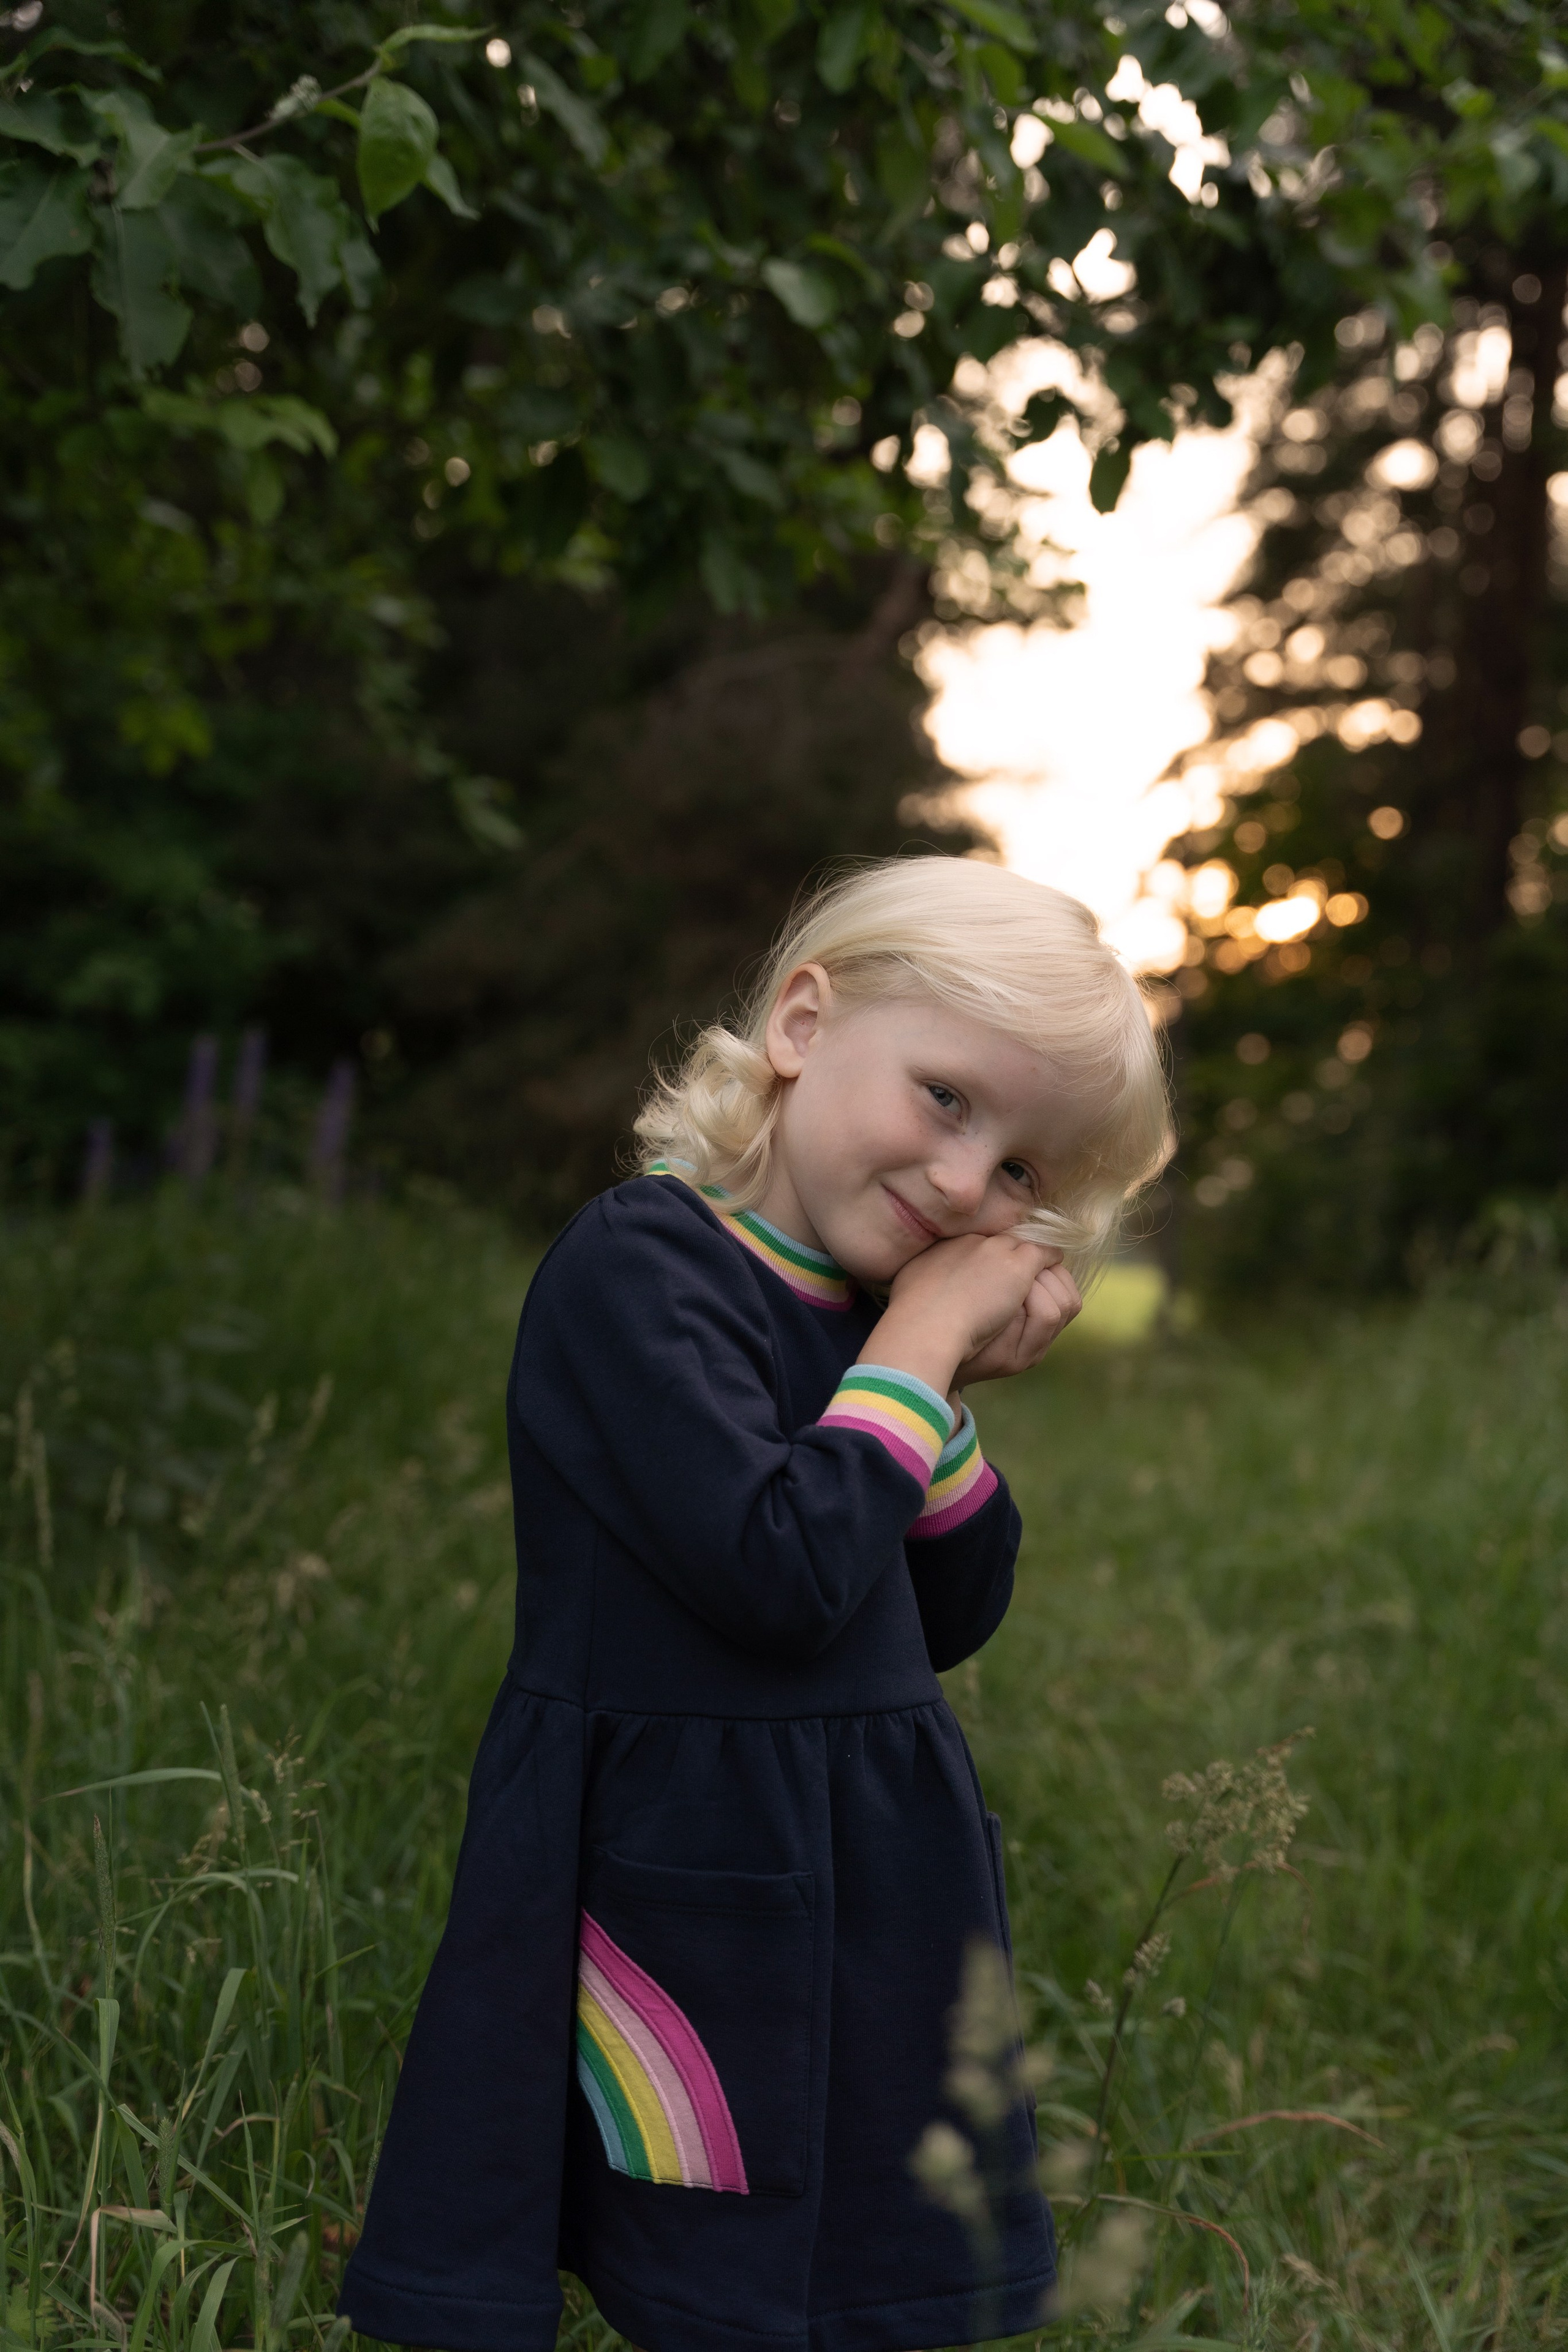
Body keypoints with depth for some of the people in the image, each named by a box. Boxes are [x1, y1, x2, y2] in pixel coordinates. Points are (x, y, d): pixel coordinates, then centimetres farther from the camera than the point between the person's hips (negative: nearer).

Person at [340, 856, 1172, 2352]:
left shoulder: (865, 1314, 10)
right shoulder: (641, 1265, -15)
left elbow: (951, 1620, 13)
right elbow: (777, 1574, -25)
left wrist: (953, 1388, -1)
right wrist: (915, 1348, -13)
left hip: (868, 1917, 8)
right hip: (689, 1914, -8)